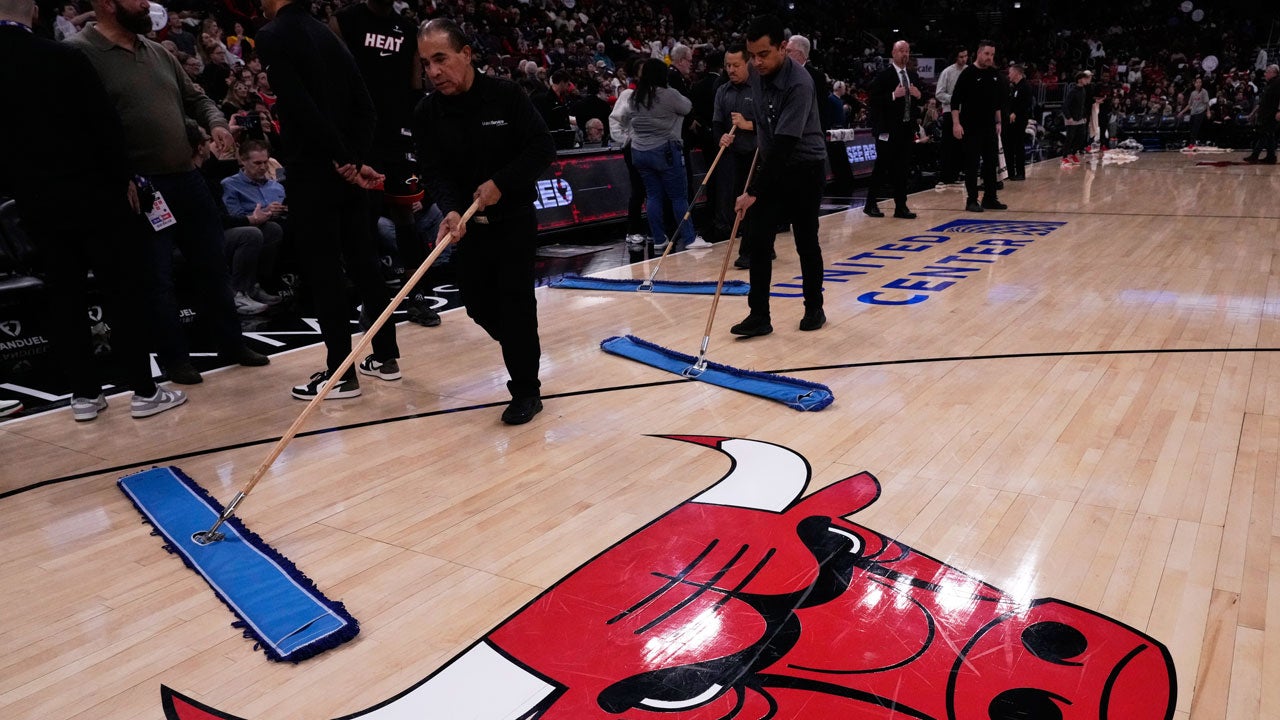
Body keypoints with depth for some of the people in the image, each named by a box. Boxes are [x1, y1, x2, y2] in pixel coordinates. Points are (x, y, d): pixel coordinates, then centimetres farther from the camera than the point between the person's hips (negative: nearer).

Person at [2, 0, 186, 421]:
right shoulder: (61, 58, -11)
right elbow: (105, 125, -10)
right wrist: (123, 179, 2)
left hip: (37, 204, 4)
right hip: (94, 195, -4)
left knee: (63, 299, 10)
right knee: (122, 292, 1)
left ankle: (84, 394, 15)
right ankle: (144, 391, 4)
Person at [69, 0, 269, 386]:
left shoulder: (158, 51, 12)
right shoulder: (80, 53, -9)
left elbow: (195, 98, 22)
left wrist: (216, 123, 0)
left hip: (187, 176, 6)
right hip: (140, 187, -6)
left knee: (212, 265, 13)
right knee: (157, 277, 4)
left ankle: (231, 343, 26)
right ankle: (174, 357, 18)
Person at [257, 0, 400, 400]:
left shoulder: (272, 36, -8)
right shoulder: (327, 34, 14)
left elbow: (301, 108, -19)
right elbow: (364, 105, 7)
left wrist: (344, 159, -15)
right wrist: (355, 157, 0)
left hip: (312, 170, -7)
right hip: (347, 167, 7)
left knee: (323, 269, -1)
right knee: (362, 258, 12)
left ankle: (341, 373, 4)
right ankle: (386, 357, 19)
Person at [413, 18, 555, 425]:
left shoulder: (506, 95, -11)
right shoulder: (427, 112, -3)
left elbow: (543, 148, -11)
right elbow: (434, 172, -9)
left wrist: (501, 183, -21)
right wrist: (450, 211, -28)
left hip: (514, 219, -4)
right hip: (466, 224, 4)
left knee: (515, 301, -8)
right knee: (479, 304, 7)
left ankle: (526, 390, 4)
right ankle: (524, 348, 37)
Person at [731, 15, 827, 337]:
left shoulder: (799, 83, -25)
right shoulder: (757, 77, -1)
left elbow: (785, 144, -30)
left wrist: (754, 190, -31)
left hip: (804, 169, -6)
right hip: (773, 168, 6)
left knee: (806, 243, 4)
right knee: (758, 240, -1)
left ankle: (814, 309, 22)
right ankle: (759, 315, 3)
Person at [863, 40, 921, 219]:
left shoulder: (913, 77, 15)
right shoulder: (883, 75, -4)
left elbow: (919, 101, 20)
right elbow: (874, 99, -11)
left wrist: (918, 96, -1)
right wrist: (893, 95, -21)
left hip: (907, 129, 6)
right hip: (888, 130, -6)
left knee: (903, 169, 6)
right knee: (882, 168, -1)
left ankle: (901, 206, 10)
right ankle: (870, 204, 9)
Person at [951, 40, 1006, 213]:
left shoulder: (994, 74, 11)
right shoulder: (968, 74, -7)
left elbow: (998, 101, 19)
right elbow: (955, 100, -11)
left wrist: (998, 122, 15)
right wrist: (956, 123, -17)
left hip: (989, 127, 6)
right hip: (971, 127, -6)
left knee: (991, 163, 8)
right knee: (972, 165, -2)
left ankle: (990, 199, 17)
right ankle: (972, 201, 4)